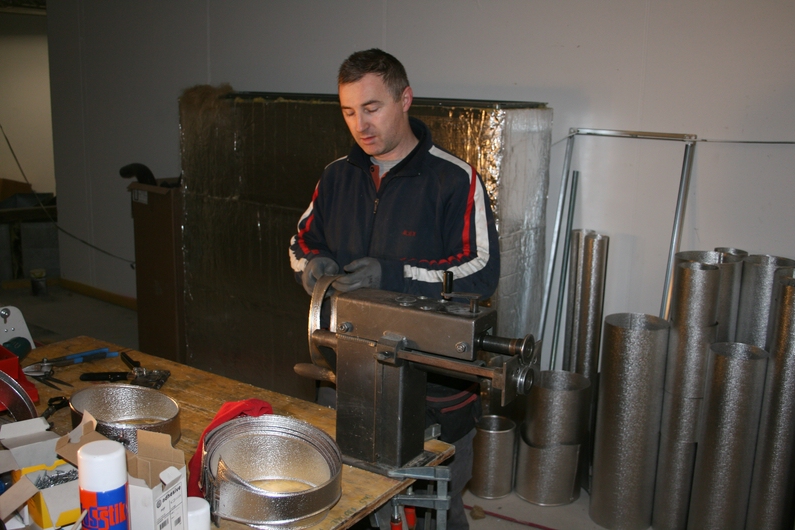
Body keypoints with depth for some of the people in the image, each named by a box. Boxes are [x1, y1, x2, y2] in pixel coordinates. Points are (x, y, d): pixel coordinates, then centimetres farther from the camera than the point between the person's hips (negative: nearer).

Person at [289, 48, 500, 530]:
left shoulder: (455, 180, -11)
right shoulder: (338, 176, 7)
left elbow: (481, 273, -17)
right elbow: (303, 241, 16)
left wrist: (392, 275, -27)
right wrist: (312, 264, -9)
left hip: (437, 386, -4)